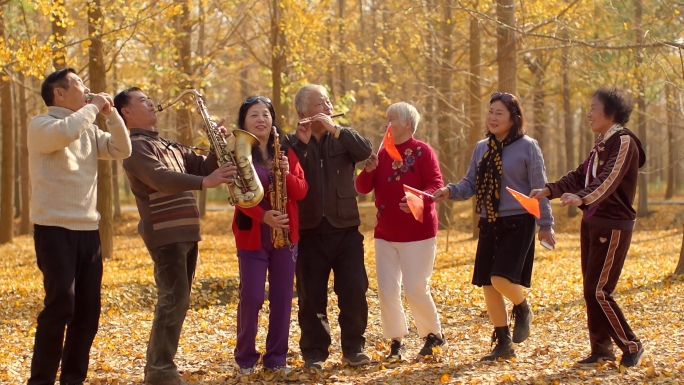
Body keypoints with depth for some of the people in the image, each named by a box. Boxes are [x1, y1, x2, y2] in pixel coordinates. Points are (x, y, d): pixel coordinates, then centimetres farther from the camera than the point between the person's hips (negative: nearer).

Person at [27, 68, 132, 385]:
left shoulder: (89, 130, 15)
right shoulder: (41, 125, -6)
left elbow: (122, 150, 9)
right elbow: (66, 132, -27)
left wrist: (111, 114, 0)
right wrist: (93, 107, -13)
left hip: (88, 230, 7)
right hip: (55, 229, -7)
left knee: (88, 308, 7)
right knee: (61, 305, -12)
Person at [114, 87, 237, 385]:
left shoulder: (169, 146, 21)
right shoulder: (135, 146, -9)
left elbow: (202, 166, 18)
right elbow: (161, 178, -26)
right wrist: (205, 182, -37)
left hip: (186, 232, 9)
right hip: (165, 234, -9)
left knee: (177, 300, 11)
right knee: (174, 300, -13)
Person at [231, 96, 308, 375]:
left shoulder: (286, 152, 9)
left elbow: (301, 191, 4)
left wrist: (287, 175, -16)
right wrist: (263, 216, -29)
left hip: (286, 235, 4)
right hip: (252, 236, -4)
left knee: (282, 298, 5)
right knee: (251, 297, -5)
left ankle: (277, 357, 16)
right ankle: (245, 357, 10)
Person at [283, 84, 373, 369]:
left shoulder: (342, 138, 9)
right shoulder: (292, 142, 4)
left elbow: (366, 150, -12)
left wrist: (334, 129, -17)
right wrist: (301, 143, -18)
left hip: (346, 228, 1)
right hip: (309, 231, -1)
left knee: (354, 291, -1)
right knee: (312, 296, 3)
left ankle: (354, 348, 11)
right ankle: (314, 352, 12)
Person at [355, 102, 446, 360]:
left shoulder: (422, 151, -7)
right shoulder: (383, 153, 9)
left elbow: (436, 186, -14)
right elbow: (363, 188, 5)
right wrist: (368, 171, -15)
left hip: (417, 232, -5)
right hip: (385, 233, 5)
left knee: (416, 289, -5)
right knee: (386, 289, 1)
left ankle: (434, 335, 16)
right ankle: (396, 341, 13)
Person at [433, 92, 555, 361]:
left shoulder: (527, 147, -6)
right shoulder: (481, 148, 8)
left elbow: (539, 189, -5)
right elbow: (470, 185, 9)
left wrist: (546, 225, -7)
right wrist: (450, 191, -11)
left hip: (518, 223, -6)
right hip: (489, 225, 6)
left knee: (501, 279, -19)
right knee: (487, 286, 5)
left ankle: (522, 310, 15)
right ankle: (503, 343, 19)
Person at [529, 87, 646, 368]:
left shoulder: (624, 142, -15)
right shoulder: (601, 144, 13)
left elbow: (608, 180, -30)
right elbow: (580, 175, 11)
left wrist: (581, 197, -46)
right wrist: (550, 190, -4)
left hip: (613, 226, -9)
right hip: (591, 223, 9)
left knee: (599, 291, -9)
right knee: (590, 290, 10)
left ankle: (631, 346, 5)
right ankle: (601, 348, 18)